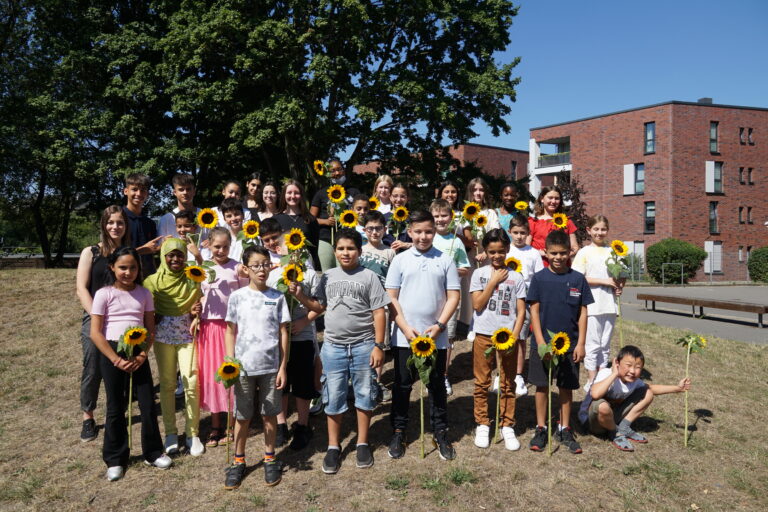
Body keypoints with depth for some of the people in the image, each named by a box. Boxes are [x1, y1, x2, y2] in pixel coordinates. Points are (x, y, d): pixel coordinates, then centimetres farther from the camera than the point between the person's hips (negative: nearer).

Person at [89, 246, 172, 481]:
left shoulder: (144, 293, 2)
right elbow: (95, 333, -8)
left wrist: (142, 356, -9)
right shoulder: (104, 294, -6)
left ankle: (153, 453, 22)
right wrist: (116, 360, -12)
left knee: (148, 404, 4)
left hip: (138, 354, 2)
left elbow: (150, 328, 4)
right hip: (112, 354, -2)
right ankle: (115, 459, 23)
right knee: (116, 408, 7)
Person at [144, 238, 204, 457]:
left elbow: (199, 306, 7)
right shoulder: (154, 281, -1)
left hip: (187, 334, 0)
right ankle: (170, 432, 23)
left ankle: (193, 433, 11)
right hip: (163, 336, 1)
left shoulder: (192, 279, 0)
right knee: (167, 384, 9)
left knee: (191, 384, -3)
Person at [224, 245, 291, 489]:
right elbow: (230, 332, 3)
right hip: (243, 366, 0)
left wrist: (283, 367, -2)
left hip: (271, 366, 0)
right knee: (242, 416, 11)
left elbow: (283, 334, 1)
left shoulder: (277, 297, -1)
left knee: (269, 414, 11)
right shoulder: (237, 296, -1)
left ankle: (270, 459, 27)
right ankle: (238, 461, 27)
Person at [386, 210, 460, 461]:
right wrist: (406, 329, -10)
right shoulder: (400, 260, 1)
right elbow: (391, 298, -1)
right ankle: (398, 432, 25)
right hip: (405, 336, 0)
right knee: (402, 385, 10)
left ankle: (440, 433, 26)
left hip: (436, 336, 0)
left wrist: (439, 326, -11)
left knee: (437, 385, 11)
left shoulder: (445, 261, 2)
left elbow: (453, 297, 1)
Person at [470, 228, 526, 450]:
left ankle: (507, 426, 20)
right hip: (483, 334, 0)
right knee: (482, 383, 7)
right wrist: (494, 281, -10)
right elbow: (478, 305, -8)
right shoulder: (479, 274, 2)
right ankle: (482, 425, 20)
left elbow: (521, 311, 1)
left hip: (508, 336, 0)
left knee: (507, 384, 8)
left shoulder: (516, 277, 3)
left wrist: (514, 335, -11)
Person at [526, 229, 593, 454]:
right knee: (542, 385, 7)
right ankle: (541, 429, 21)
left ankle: (564, 429, 25)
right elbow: (534, 310, -4)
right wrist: (540, 341, -11)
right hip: (543, 342, -1)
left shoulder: (578, 279, -1)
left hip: (570, 343, 1)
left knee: (566, 387, 11)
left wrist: (581, 343, -2)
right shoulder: (539, 278, -4)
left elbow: (582, 313, 2)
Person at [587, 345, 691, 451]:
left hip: (614, 416, 7)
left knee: (648, 394, 1)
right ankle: (615, 433, -9)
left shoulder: (634, 381, -6)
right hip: (593, 419, -7)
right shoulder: (606, 374, -30)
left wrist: (677, 388, 9)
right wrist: (614, 374, -41)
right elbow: (595, 394, -50)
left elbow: (650, 388, 17)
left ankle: (623, 428, 2)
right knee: (602, 406, -43)